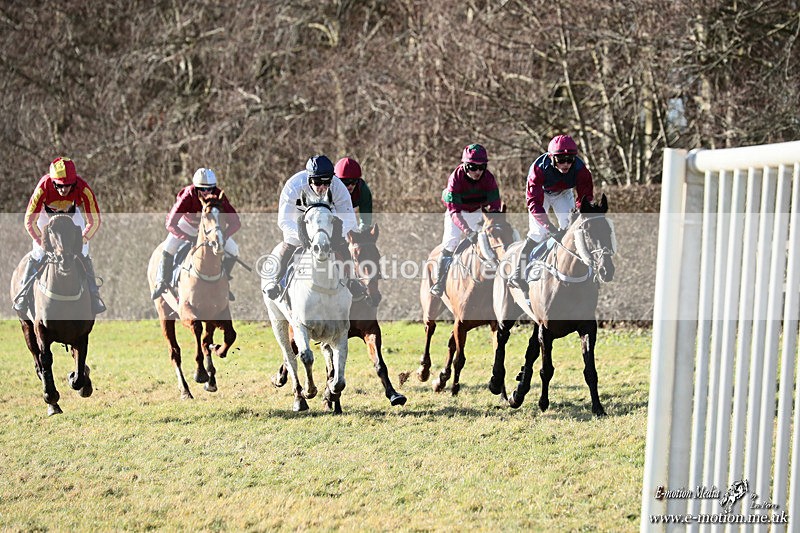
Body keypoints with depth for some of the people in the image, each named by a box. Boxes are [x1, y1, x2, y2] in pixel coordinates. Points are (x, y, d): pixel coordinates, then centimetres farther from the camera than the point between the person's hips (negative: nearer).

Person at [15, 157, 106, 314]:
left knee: (83, 254, -6)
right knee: (38, 253, -7)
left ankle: (93, 296, 5)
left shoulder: (83, 189, -38)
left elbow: (94, 221, -28)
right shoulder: (43, 187, -40)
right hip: (46, 213, -1)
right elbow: (30, 221, -32)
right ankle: (24, 294, 7)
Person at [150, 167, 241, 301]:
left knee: (233, 252, -5)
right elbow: (170, 225, -39)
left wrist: (224, 236, -49)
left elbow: (236, 222, -32)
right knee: (168, 249, -20)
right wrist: (189, 238, -48)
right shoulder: (188, 197, -38)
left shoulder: (219, 196, -33)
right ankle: (161, 283, 2)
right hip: (187, 224, -2)